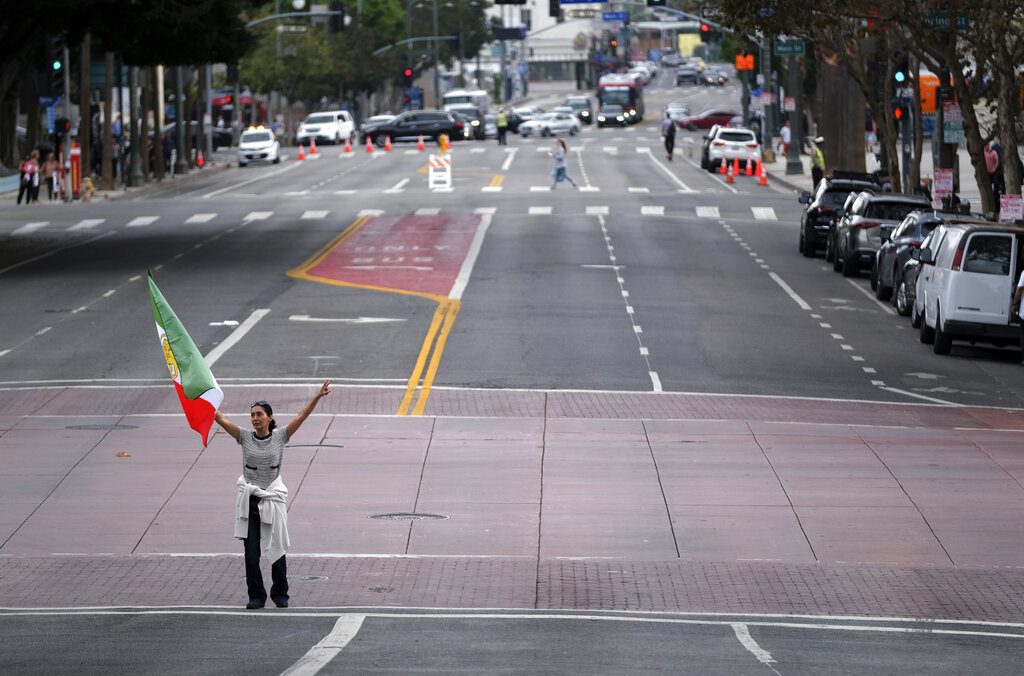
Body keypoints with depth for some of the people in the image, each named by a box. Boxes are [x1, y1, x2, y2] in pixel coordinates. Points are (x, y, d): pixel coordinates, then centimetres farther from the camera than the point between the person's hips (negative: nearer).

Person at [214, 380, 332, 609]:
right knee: (251, 553, 0)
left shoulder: (280, 436, 0)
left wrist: (317, 397, -18)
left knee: (276, 549, 7)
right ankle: (256, 596, 10)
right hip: (249, 501, 1)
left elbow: (301, 417, -7)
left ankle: (280, 594, 21)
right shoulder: (245, 438, 1)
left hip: (272, 500, -1)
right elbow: (220, 419, -4)